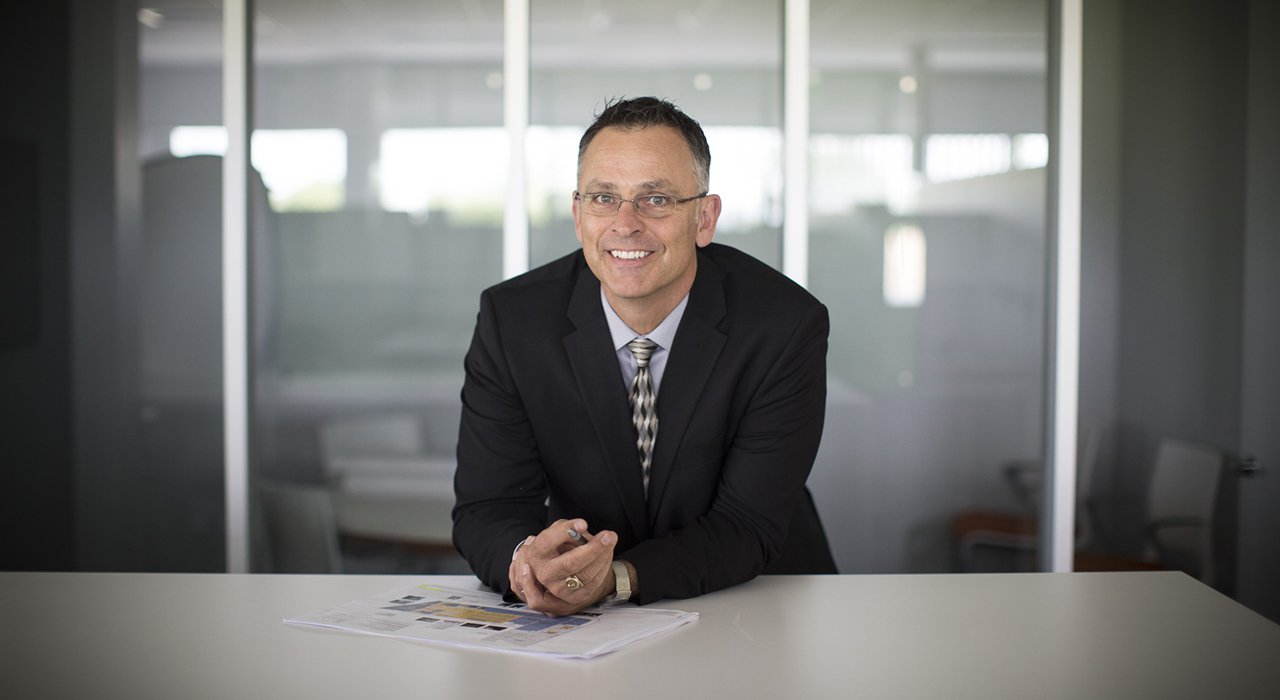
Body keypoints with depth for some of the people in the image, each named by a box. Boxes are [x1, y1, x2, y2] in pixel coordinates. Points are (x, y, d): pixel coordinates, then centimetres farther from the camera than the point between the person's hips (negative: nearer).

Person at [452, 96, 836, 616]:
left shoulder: (788, 326, -15)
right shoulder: (510, 320, -9)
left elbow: (748, 527, -16)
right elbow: (486, 508, -11)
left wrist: (617, 577, -33)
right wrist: (529, 559, -34)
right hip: (579, 630, 1)